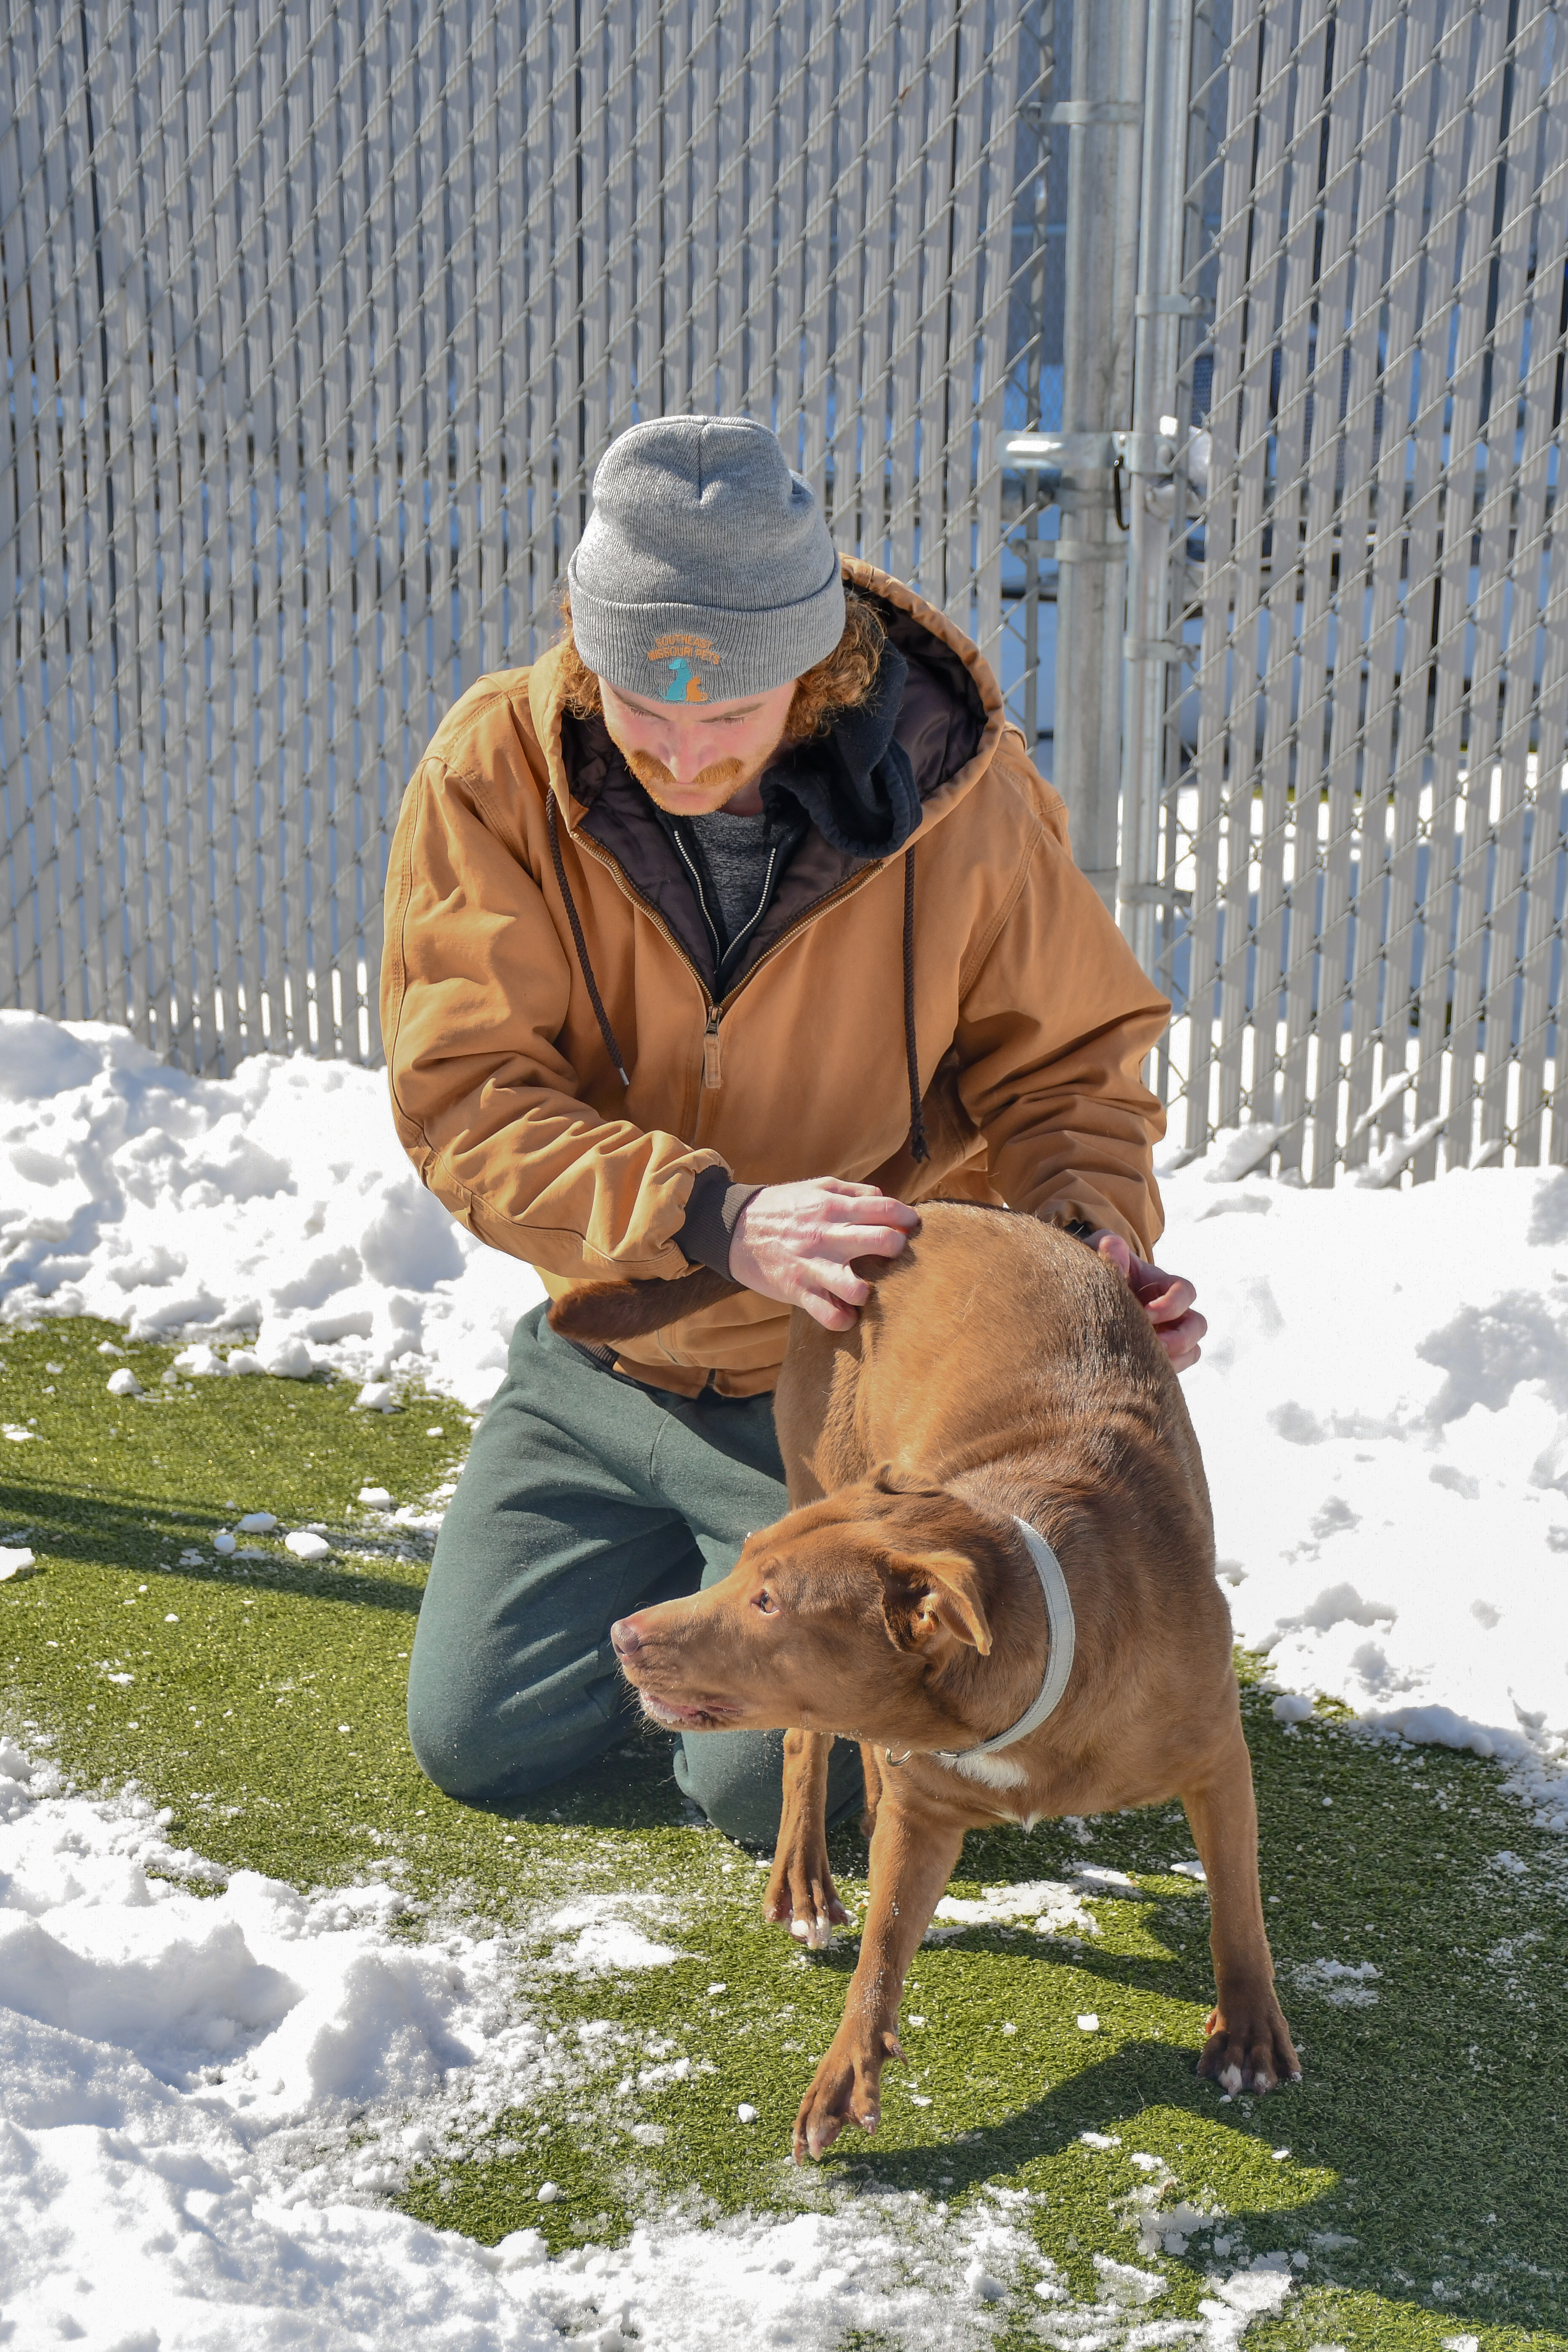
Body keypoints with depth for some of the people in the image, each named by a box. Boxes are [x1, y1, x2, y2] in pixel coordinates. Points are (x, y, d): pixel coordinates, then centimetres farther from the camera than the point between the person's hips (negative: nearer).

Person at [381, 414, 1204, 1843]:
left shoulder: (960, 794, -21)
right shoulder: (492, 777, -20)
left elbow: (1067, 1062, -6)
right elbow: (464, 1099, -26)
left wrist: (1097, 1229, -27)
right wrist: (718, 1219, -41)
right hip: (607, 1365, 3)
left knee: (770, 1788, -4)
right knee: (477, 1747, 10)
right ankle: (692, 1560, 37)